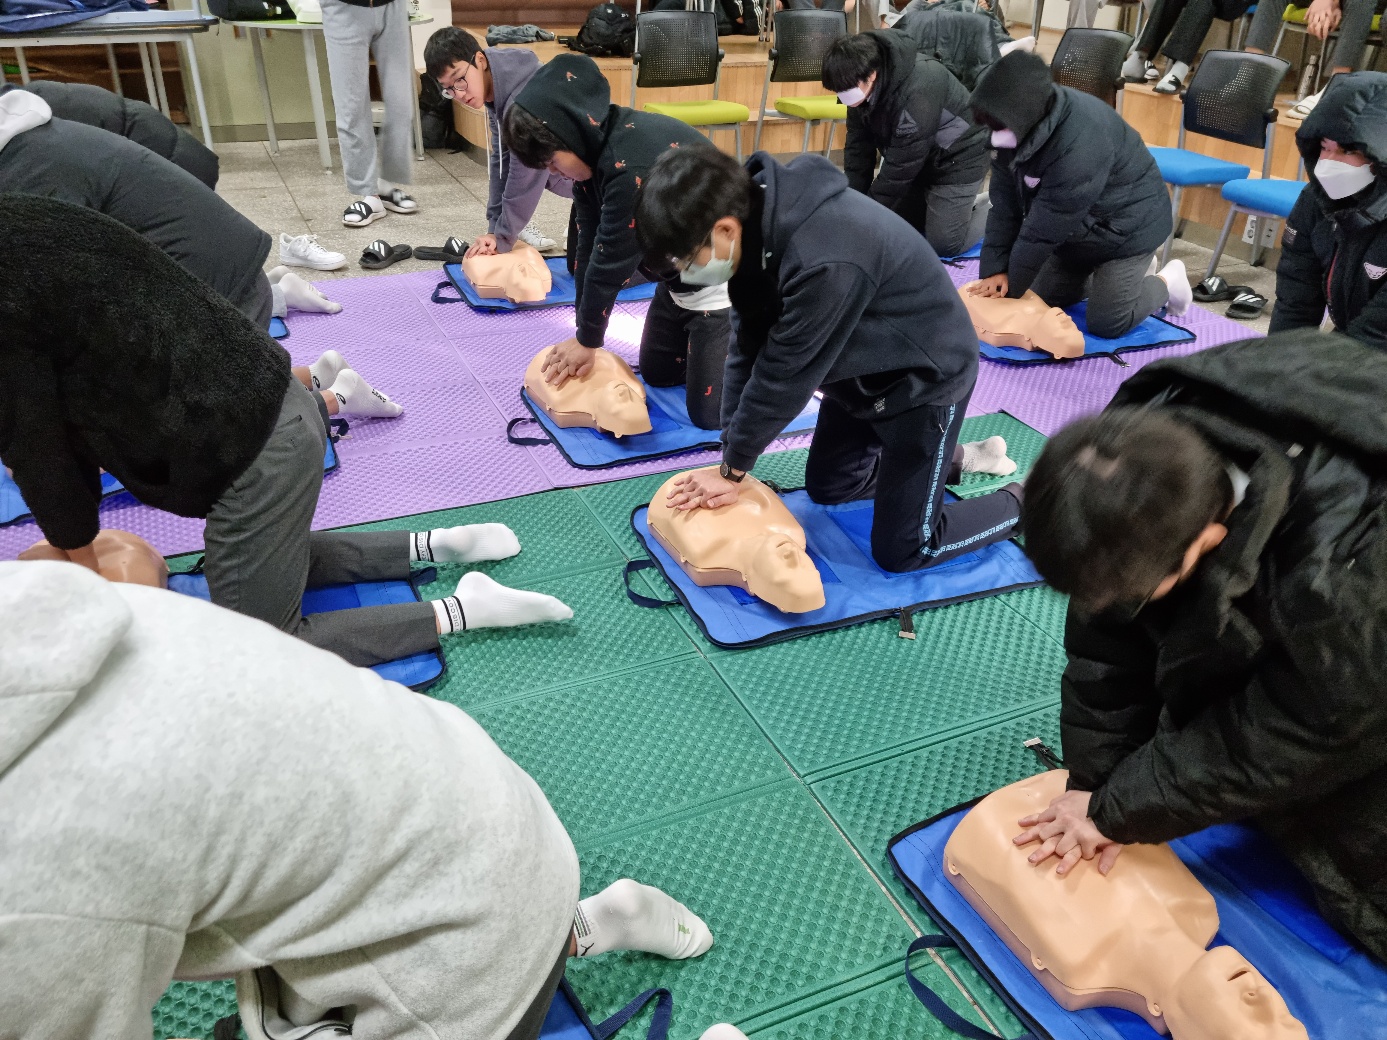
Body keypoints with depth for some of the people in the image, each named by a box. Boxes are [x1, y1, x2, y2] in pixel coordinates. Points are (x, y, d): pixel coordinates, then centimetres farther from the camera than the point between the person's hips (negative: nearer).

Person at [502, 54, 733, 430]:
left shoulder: (634, 163, -34)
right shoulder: (590, 149, -4)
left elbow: (612, 259, -26)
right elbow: (589, 244, -2)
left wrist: (588, 340, -14)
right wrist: (583, 334, -3)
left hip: (724, 281, -9)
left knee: (709, 412, -5)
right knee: (657, 373, 19)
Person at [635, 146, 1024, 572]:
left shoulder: (824, 261, -40)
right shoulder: (758, 219, -13)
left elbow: (784, 375, -29)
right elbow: (749, 345, -7)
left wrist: (732, 468, -14)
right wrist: (730, 459, -8)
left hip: (926, 377, -8)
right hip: (862, 369, 8)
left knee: (901, 551, -2)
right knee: (825, 486, 22)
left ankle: (1024, 501, 20)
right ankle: (957, 458, 35)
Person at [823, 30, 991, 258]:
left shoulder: (918, 91, -37)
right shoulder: (861, 85, -13)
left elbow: (901, 166, -31)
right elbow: (858, 149, -6)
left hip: (957, 157, -8)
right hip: (914, 161, 8)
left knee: (943, 244, -12)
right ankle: (959, 205, 28)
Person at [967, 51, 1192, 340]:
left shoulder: (1079, 145, -39)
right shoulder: (1018, 124, -15)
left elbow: (1045, 229, -31)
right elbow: (1005, 202, -12)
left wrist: (1011, 285, -22)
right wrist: (995, 268, -17)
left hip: (1127, 224, -8)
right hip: (1077, 227, 8)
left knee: (1107, 322, -11)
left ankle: (1167, 283, 19)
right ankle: (1132, 270, 29)